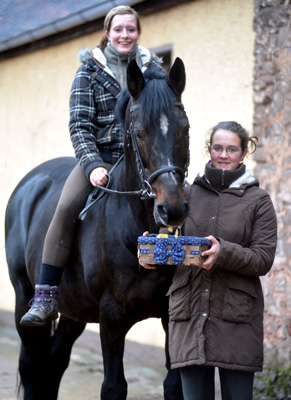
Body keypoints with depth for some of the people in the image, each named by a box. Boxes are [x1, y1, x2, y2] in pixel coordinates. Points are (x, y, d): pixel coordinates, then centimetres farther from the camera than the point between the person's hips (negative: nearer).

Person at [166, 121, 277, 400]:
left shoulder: (258, 201, 5)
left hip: (237, 316, -2)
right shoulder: (189, 194, 12)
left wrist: (223, 252, -21)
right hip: (189, 313, 2)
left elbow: (264, 259, -4)